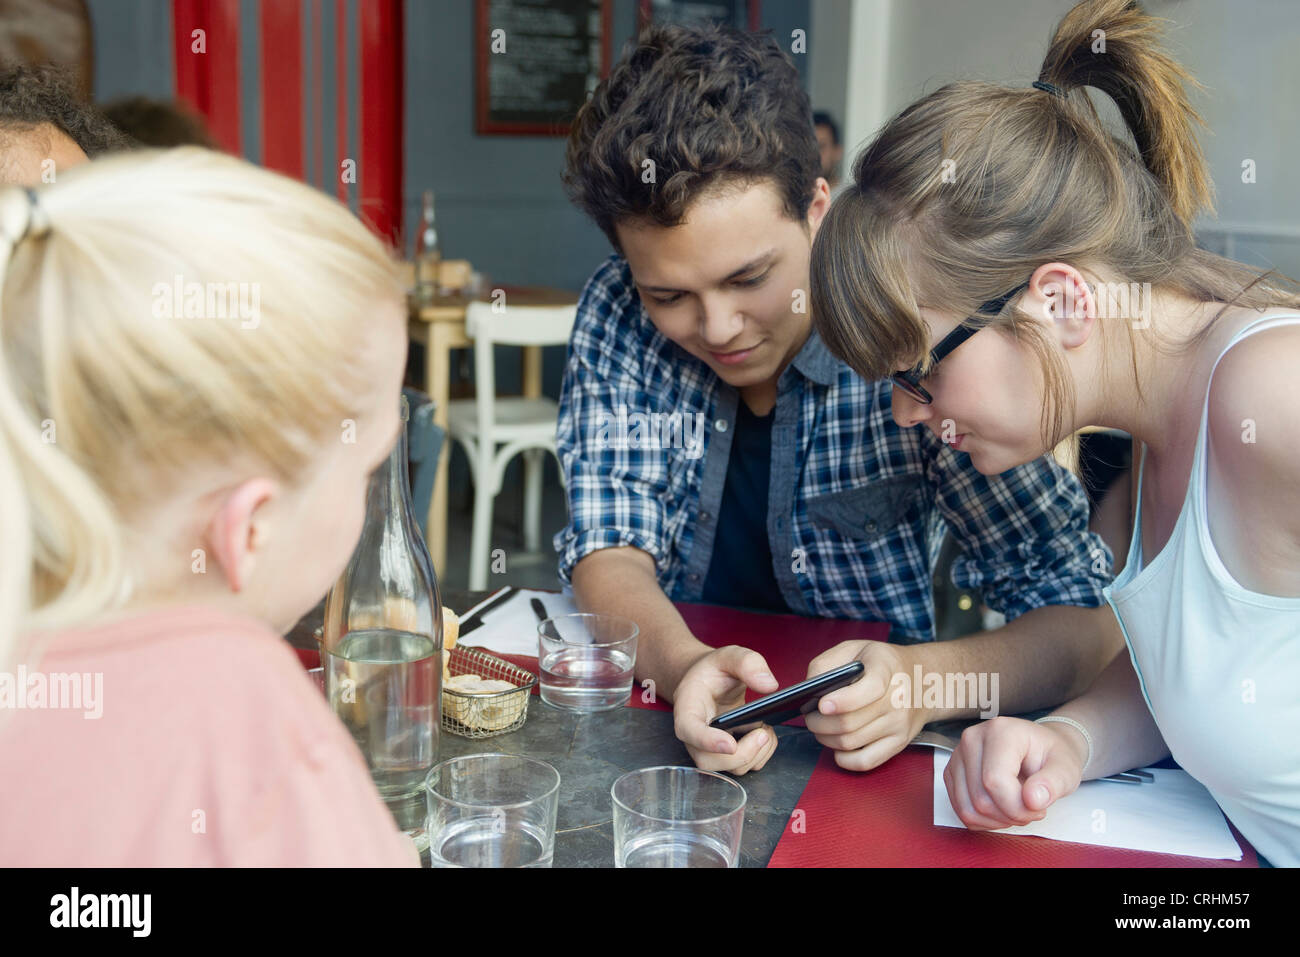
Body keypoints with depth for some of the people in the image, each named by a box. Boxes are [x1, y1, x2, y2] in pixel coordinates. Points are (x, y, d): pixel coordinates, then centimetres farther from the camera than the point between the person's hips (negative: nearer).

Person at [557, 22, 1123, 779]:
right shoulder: (618, 315, -7)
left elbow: (1092, 616, -15)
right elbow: (609, 544, -9)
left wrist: (925, 680, -34)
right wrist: (680, 665, -31)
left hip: (861, 761, -1)